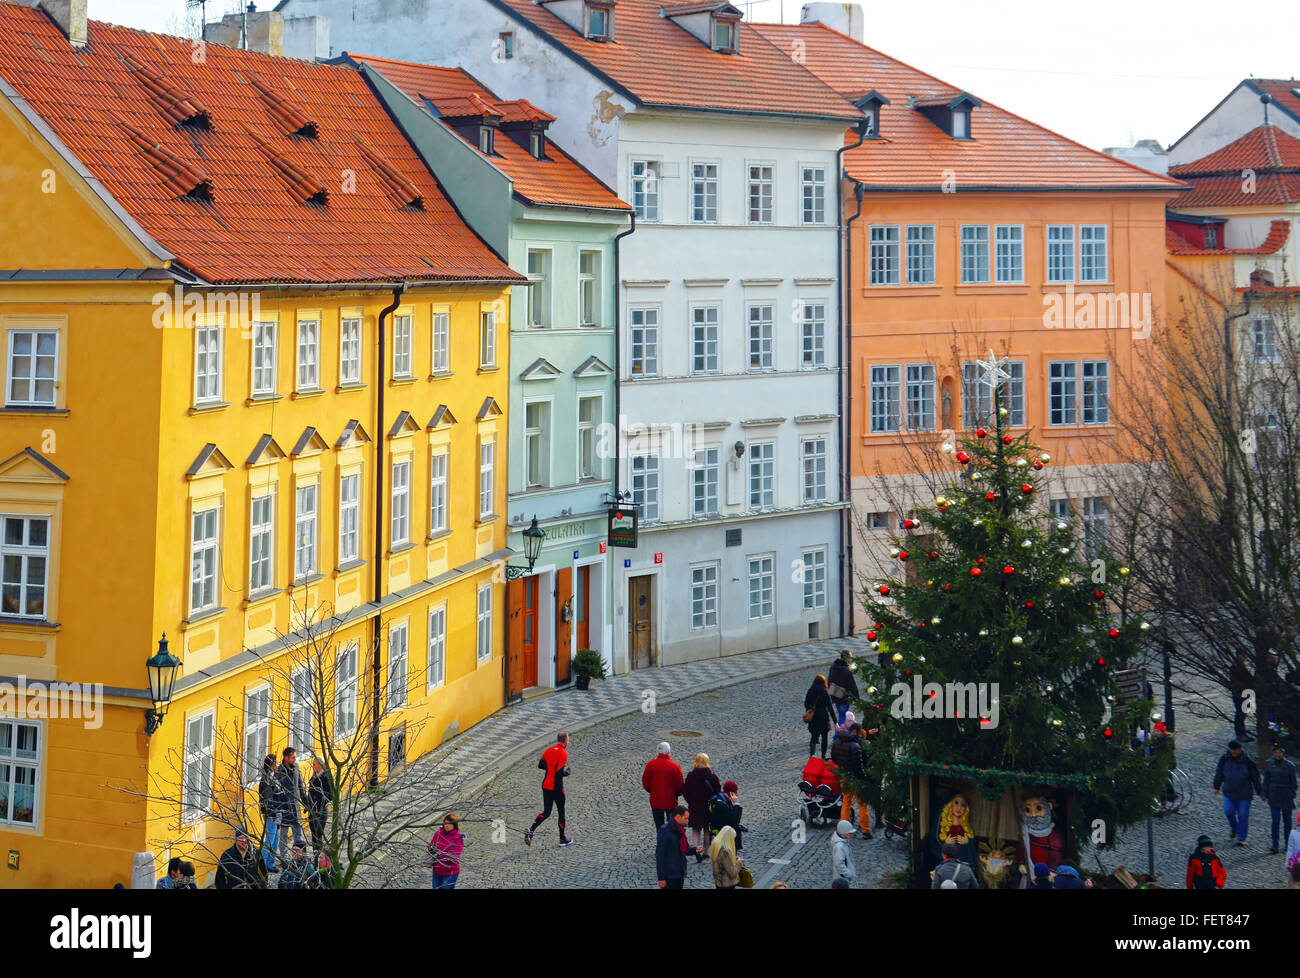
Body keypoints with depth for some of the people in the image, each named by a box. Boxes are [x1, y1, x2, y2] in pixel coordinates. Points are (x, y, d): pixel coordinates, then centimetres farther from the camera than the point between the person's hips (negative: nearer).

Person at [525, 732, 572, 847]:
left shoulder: (548, 751, 5)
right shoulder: (563, 754, -17)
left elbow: (540, 765, 12)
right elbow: (561, 772, -23)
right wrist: (567, 771, -3)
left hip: (545, 785, 6)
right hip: (557, 788, -6)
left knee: (546, 812, 12)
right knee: (561, 811, 11)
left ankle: (530, 831, -8)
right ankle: (562, 839, 22)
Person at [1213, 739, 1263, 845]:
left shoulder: (1247, 761, -9)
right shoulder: (1224, 759, -4)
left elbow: (1255, 777, 0)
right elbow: (1219, 773, 11)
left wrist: (1260, 792, 3)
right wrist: (1216, 787, 15)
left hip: (1244, 795, -2)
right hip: (1229, 793, 2)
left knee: (1243, 815, -1)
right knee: (1229, 812, -7)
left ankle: (1241, 838, 10)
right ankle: (1233, 828, 25)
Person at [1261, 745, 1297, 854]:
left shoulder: (1289, 766, -3)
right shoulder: (1269, 764, 2)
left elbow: (1293, 782, 3)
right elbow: (1266, 781, 8)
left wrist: (1293, 796, -1)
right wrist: (1265, 794, 4)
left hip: (1286, 796, 0)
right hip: (1274, 795, 0)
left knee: (1287, 820, 7)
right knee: (1276, 819, -8)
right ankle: (1275, 845, -7)